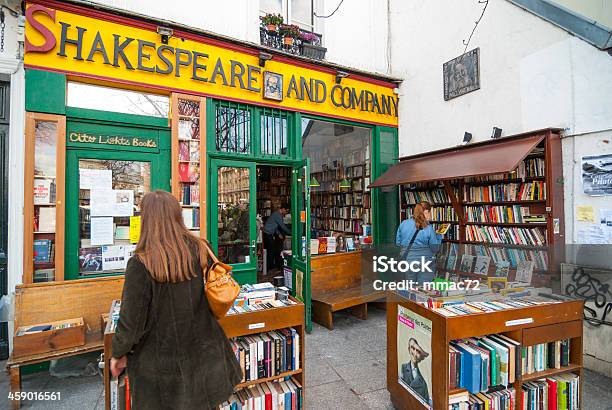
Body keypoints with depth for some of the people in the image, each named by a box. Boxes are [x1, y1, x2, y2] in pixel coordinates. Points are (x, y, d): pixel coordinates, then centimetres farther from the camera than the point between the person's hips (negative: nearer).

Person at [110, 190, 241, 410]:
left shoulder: (141, 265, -23)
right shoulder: (200, 250, -11)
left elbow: (131, 321, -15)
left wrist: (118, 354, 4)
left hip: (160, 362, -3)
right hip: (202, 353, 4)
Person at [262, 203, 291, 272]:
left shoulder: (277, 214, 14)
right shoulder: (278, 215, -18)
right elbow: (283, 226, -15)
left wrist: (279, 234, 14)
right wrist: (290, 233, -6)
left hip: (270, 233, 10)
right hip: (268, 234, -10)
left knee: (273, 249, 13)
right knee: (271, 250, -3)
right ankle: (270, 267, 6)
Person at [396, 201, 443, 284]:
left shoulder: (403, 224, -3)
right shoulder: (428, 228, -12)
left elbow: (398, 242, 5)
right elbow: (434, 249, -4)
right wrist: (438, 236, 11)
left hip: (407, 261, 3)